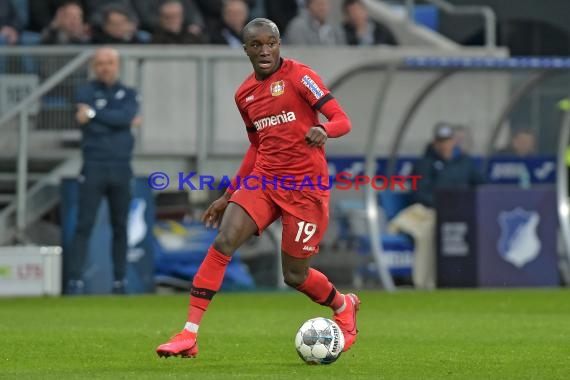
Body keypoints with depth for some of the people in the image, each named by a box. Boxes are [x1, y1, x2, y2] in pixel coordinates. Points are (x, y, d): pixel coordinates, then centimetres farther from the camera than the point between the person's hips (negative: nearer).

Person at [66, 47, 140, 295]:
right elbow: (92, 125, -10)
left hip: (121, 169, 3)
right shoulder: (86, 92, 5)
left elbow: (126, 116, -9)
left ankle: (119, 280, 11)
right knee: (84, 225, -7)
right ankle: (75, 279, -9)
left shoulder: (128, 94, 12)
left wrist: (93, 113, -12)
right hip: (94, 168, -3)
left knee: (120, 226, 6)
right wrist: (123, 120, -7)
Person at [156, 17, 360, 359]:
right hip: (263, 180, 5)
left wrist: (322, 130, -35)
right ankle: (189, 335, -20)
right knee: (223, 243, -18)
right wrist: (228, 196, 23)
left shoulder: (298, 75, -7)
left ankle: (344, 307, 36)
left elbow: (343, 121, -11)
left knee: (295, 275, 1)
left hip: (306, 187, -5)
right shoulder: (245, 94, 11)